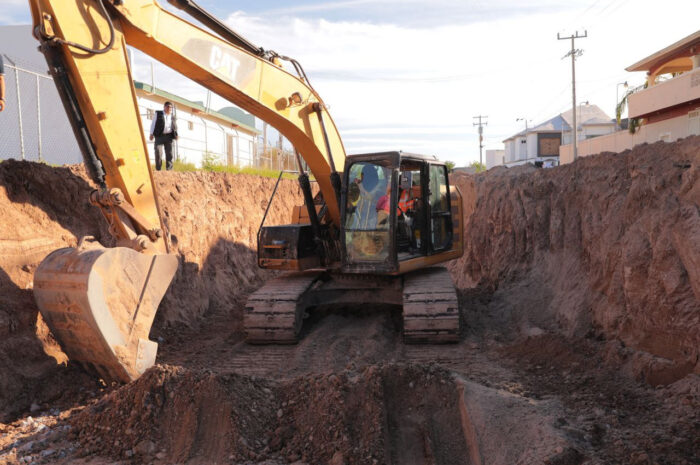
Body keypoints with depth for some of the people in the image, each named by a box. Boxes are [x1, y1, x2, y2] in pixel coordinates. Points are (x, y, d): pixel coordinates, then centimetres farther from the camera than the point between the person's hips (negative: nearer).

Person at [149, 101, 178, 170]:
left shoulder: (173, 117, 18)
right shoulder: (158, 114, 11)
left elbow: (175, 127, 19)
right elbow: (153, 124, 7)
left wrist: (176, 134, 1)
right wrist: (151, 133, -3)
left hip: (169, 136, 3)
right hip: (159, 136, -2)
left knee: (169, 153, 0)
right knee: (158, 152, -12)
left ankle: (169, 169, 2)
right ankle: (158, 169, -6)